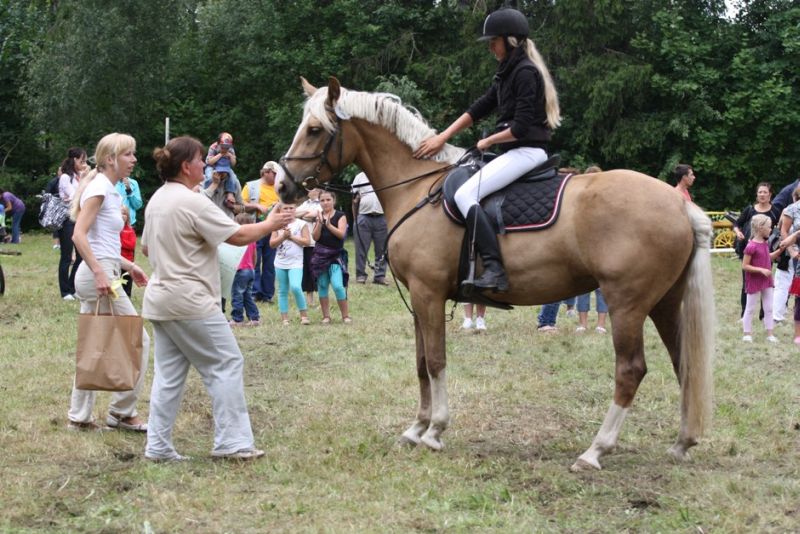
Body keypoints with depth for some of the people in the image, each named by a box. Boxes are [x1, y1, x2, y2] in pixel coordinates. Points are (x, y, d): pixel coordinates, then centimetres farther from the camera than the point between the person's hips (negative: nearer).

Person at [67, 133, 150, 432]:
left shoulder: (109, 191, 17)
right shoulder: (99, 188, -12)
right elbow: (79, 235, -20)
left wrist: (129, 266, 18)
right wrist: (100, 273, -25)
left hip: (97, 274, 10)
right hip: (99, 275, -10)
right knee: (138, 340, -3)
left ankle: (79, 418, 15)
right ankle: (122, 412, 5)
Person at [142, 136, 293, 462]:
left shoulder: (156, 201, 11)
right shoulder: (194, 203, -17)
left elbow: (146, 248, 21)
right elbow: (238, 236, -15)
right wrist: (269, 225, -1)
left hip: (160, 298, 9)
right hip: (191, 302, -9)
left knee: (168, 373, 10)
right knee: (226, 364, 0)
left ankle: (158, 446, 9)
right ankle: (232, 442, -1)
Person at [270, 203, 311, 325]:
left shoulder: (301, 224, -1)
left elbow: (307, 241, -9)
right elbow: (272, 243, 1)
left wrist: (291, 236, -13)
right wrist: (283, 236, -14)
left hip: (295, 263, -4)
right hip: (280, 263, 4)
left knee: (296, 287, -21)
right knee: (282, 291, 7)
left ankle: (304, 314, -6)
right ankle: (284, 318, 13)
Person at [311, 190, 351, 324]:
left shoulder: (340, 216, -1)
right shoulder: (318, 216, 7)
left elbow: (341, 234, -13)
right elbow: (315, 237, -1)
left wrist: (329, 224, -23)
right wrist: (320, 223, -15)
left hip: (336, 255, -3)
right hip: (320, 254, 3)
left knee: (338, 285, -14)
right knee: (322, 286, 5)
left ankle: (345, 315, -1)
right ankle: (326, 316, 14)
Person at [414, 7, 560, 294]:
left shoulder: (525, 72, -14)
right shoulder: (508, 73, 17)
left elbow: (521, 127, -19)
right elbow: (478, 109, 18)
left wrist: (488, 141, -5)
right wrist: (443, 137, 11)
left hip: (527, 151, -11)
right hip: (517, 151, 11)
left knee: (465, 194, -22)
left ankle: (494, 269, -32)